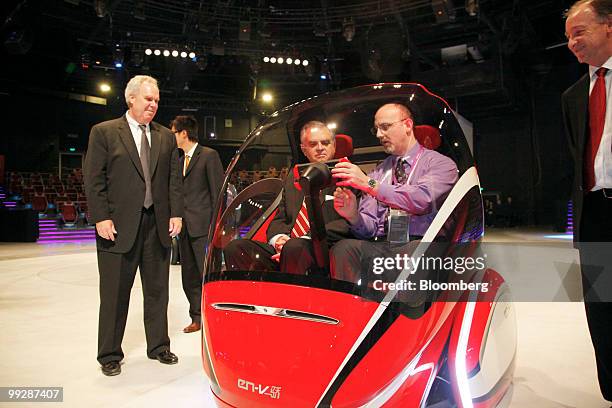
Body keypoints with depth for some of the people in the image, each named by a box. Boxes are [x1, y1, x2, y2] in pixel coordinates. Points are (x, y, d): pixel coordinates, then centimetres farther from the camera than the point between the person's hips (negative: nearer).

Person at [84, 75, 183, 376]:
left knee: (157, 291, 13)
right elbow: (93, 179, -4)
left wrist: (176, 213, 1)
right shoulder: (103, 132, 1)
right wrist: (101, 218, -12)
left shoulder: (166, 137, 12)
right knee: (115, 295, 6)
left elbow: (175, 179, 10)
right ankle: (110, 355, 22)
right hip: (119, 227, -4)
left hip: (158, 225, 4)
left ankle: (158, 346, 28)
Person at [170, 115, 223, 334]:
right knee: (189, 278, 12)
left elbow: (218, 191, -9)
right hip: (185, 228, 8)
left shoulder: (209, 155, -5)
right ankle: (197, 318, 23)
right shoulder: (180, 161, 19)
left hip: (203, 227, -8)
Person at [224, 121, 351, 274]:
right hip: (283, 250, 5)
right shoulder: (293, 177, 24)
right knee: (235, 247, -16)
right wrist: (279, 238, -4)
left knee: (294, 247, -37)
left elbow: (348, 222, -9)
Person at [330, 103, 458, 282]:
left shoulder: (441, 163, 7)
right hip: (379, 244, 4)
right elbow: (368, 228, 10)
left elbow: (422, 200, -15)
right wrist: (353, 216, -13)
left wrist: (369, 184, -19)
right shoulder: (377, 172, 18)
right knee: (343, 248, -27)